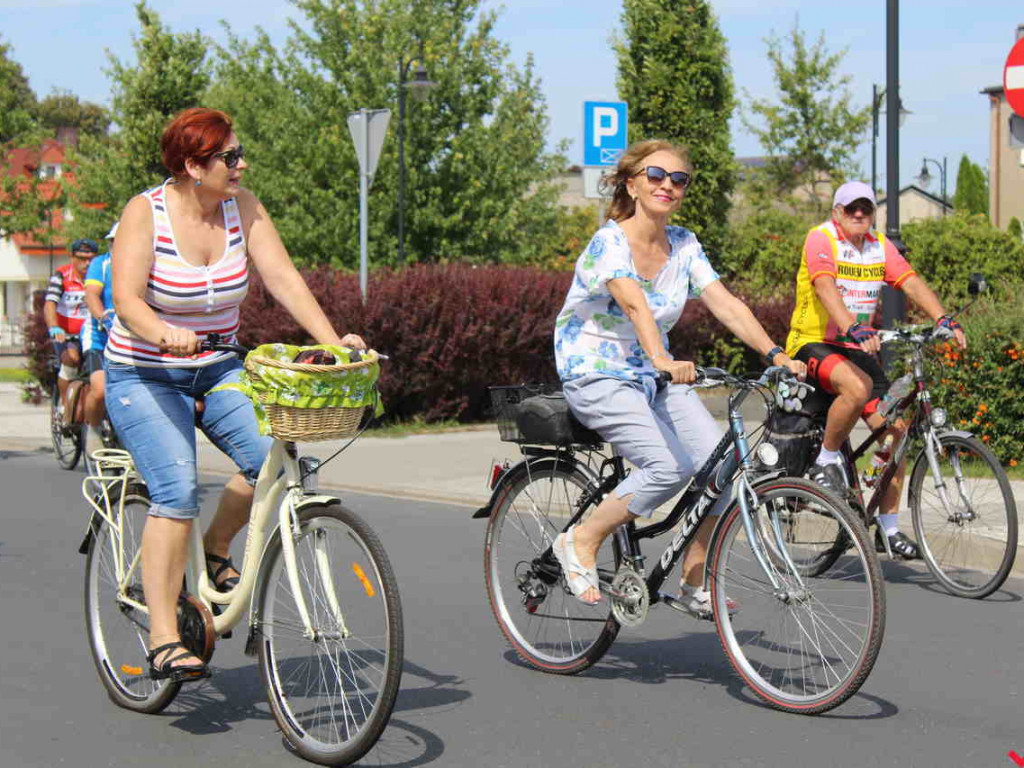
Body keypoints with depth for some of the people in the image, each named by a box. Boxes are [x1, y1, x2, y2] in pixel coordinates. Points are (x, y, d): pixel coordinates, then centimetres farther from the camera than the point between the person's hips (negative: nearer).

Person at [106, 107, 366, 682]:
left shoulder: (242, 207, -3)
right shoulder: (147, 212, -14)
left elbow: (284, 279, -9)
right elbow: (127, 299, -23)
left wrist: (333, 342, -22)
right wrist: (163, 333, -44)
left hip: (219, 371, 4)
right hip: (146, 378, -4)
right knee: (177, 493, -21)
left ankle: (215, 550, 11)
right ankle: (164, 640, -16)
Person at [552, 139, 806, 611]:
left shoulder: (684, 246, 3)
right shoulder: (610, 242, -17)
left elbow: (725, 304, -7)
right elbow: (635, 304, -35)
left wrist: (775, 354, -22)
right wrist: (663, 361, -52)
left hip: (654, 375, 6)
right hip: (597, 376, -6)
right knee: (671, 466, -26)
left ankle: (694, 582, 3)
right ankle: (581, 542, -7)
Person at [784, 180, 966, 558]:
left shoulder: (880, 246, 7)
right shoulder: (820, 239, -11)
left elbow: (912, 283, -6)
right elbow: (826, 288, -28)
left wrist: (944, 320, -24)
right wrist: (855, 328, -44)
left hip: (856, 349, 6)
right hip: (813, 343, -6)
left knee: (894, 427, -5)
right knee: (858, 387, -37)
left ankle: (888, 526, 5)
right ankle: (826, 461, -12)